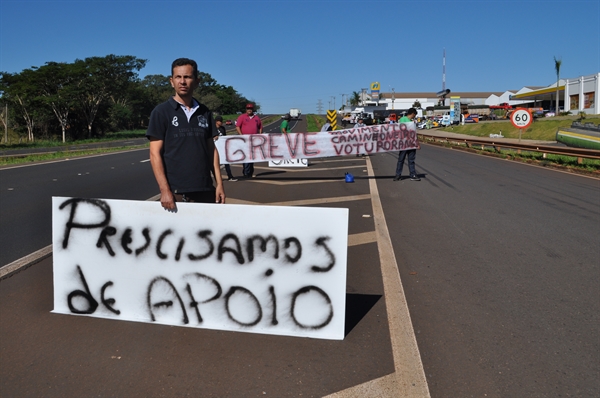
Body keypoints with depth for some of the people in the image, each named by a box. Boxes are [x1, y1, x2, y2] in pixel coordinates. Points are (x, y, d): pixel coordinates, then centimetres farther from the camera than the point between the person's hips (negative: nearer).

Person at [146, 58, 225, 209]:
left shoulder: (204, 112, 11)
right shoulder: (161, 112, -1)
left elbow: (211, 149, 13)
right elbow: (155, 153, -5)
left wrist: (219, 183, 5)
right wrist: (164, 190, -14)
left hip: (206, 190, 4)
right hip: (176, 192, -3)